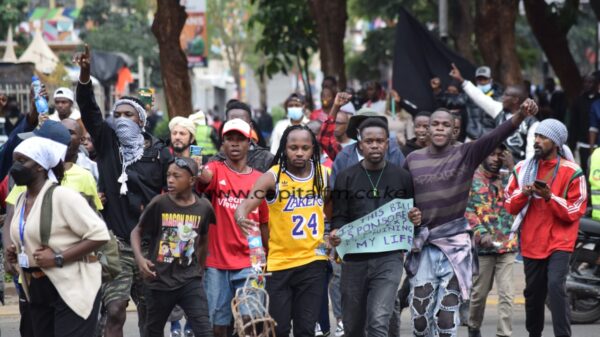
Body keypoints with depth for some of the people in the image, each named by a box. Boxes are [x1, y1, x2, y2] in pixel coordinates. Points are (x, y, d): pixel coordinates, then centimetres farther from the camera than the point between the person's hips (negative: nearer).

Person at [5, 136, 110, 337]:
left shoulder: (62, 196, -14)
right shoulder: (22, 200, 11)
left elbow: (99, 234, -19)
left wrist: (58, 258, -23)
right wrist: (16, 252, 5)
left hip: (72, 289, -9)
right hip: (38, 292, 9)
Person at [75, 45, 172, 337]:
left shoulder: (158, 152, 2)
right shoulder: (107, 142, 5)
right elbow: (89, 110, -7)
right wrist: (85, 74, -21)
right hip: (116, 239, -1)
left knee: (149, 310, 11)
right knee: (115, 310, -8)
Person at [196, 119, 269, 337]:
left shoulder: (259, 179, 7)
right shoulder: (216, 170, 1)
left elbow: (264, 223, 13)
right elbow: (205, 176, -24)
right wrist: (198, 171, -48)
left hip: (248, 264, 1)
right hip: (216, 263, -1)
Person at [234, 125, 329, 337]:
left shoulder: (322, 174, 1)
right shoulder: (273, 177, -11)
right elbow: (245, 205, -24)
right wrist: (241, 218, -46)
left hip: (313, 261, 3)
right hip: (279, 263, -3)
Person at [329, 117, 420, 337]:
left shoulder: (402, 177, 6)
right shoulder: (346, 178, 5)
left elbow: (413, 213, 14)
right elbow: (340, 216, 2)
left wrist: (415, 219, -10)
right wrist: (336, 232, -20)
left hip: (389, 258, -2)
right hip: (354, 259, 2)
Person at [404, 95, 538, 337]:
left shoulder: (466, 154, -2)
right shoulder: (413, 160, 5)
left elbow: (495, 136, -18)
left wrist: (520, 116, -33)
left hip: (454, 244, -2)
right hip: (422, 246, 2)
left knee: (447, 312, 1)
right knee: (420, 312, 2)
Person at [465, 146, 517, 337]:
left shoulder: (506, 178, 13)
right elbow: (466, 210, -5)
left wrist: (512, 168, -4)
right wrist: (481, 234, -17)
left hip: (507, 245, 2)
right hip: (482, 246, -2)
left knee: (506, 294, -7)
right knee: (479, 292, 8)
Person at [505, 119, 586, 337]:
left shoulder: (571, 172, -6)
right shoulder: (522, 169, 8)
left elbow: (574, 211, -9)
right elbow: (509, 206, 9)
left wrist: (550, 197, -22)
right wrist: (523, 193, -11)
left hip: (559, 243, -5)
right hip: (531, 243, 5)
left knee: (556, 286, -22)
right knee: (533, 293, 13)